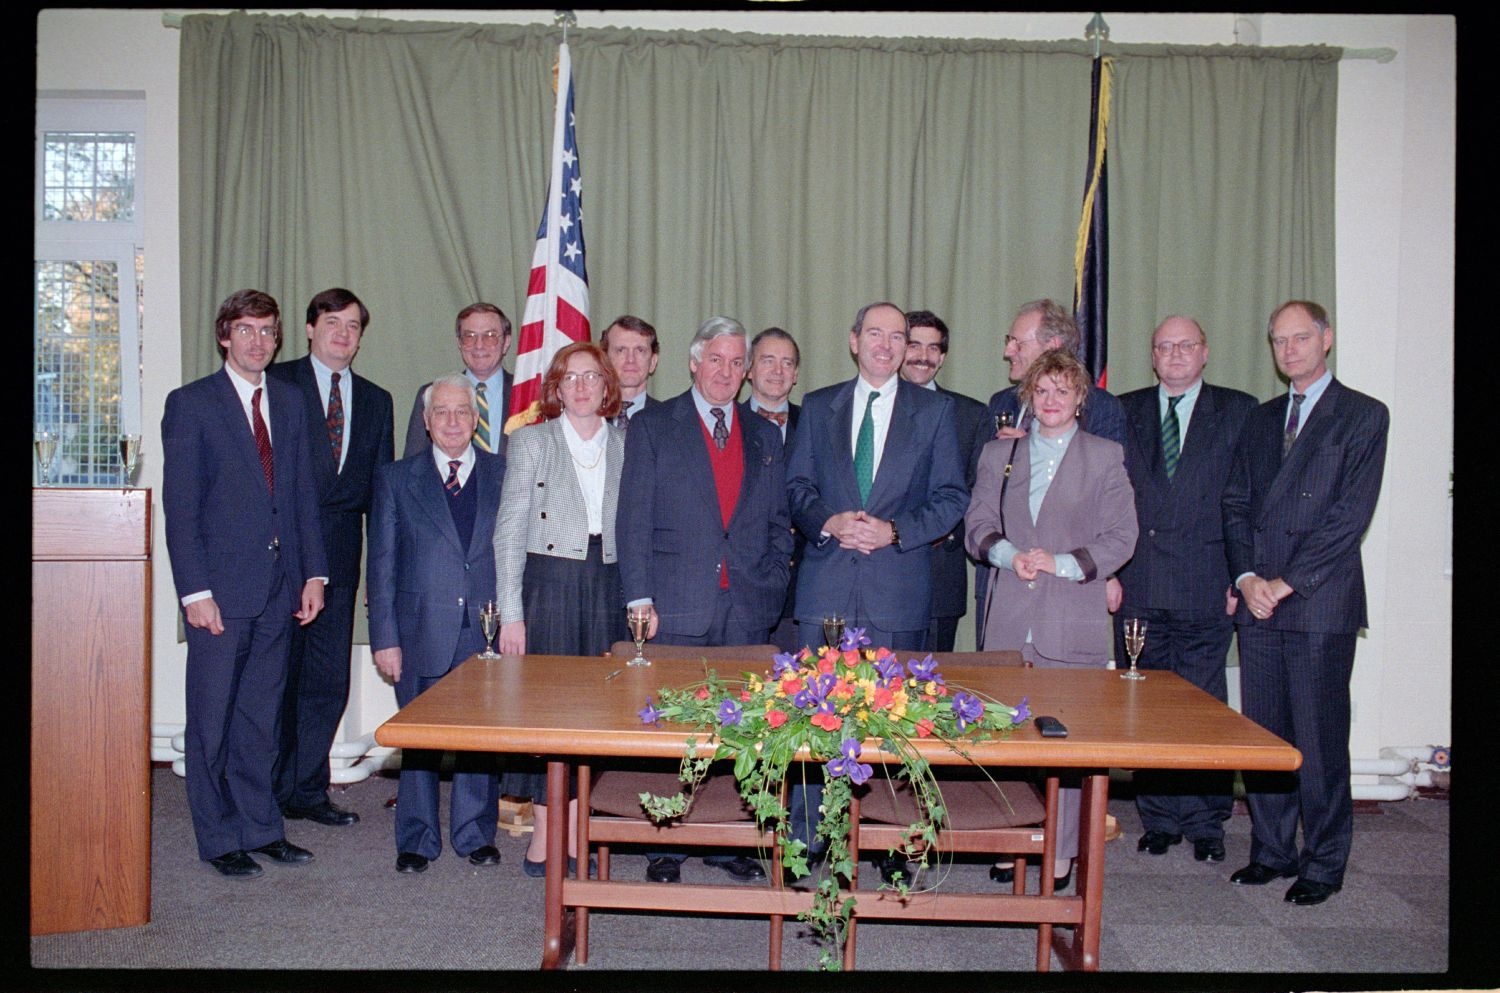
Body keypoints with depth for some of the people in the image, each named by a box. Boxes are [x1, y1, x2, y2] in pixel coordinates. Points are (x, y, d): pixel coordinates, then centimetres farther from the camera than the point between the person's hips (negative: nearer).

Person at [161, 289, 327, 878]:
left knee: (261, 717, 13)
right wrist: (195, 591, -12)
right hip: (221, 586, -4)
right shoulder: (190, 404, -2)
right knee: (212, 718, 5)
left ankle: (261, 828, 23)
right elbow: (179, 506, -6)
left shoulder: (289, 402, 13)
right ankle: (219, 839, 17)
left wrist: (314, 572, 6)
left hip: (280, 586, 4)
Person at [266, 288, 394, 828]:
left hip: (339, 554, 4)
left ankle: (305, 790, 21)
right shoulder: (277, 383, 2)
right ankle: (265, 792, 18)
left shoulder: (376, 400, 15)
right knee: (277, 676, 3)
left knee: (328, 681, 7)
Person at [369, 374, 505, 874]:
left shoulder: (505, 475, 6)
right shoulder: (396, 479, 6)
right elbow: (382, 564, 3)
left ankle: (475, 833, 25)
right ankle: (417, 840, 25)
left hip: (488, 632, 0)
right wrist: (385, 637, -3)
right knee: (419, 739, 9)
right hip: (421, 634, 0)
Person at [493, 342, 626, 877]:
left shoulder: (626, 446, 10)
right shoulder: (531, 442, 3)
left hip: (607, 587, 3)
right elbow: (509, 531, -1)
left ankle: (576, 833, 14)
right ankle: (543, 837, 9)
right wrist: (511, 612, -7)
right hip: (548, 584, -2)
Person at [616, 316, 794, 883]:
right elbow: (633, 519, -1)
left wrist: (771, 589, 3)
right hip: (676, 606, -3)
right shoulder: (652, 427, 4)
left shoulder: (765, 436, 14)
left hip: (747, 608, 3)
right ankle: (665, 847, 16)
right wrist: (639, 598, -8)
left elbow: (778, 523, 16)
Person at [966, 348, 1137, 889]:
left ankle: (1061, 851, 12)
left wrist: (1062, 563, -12)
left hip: (1073, 621, -2)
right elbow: (977, 524, 9)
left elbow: (1120, 537, 1)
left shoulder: (1105, 456, 6)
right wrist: (1010, 554, -11)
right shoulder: (998, 453, 14)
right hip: (1009, 620, 2)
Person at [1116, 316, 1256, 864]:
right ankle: (1159, 819, 21)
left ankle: (1205, 823, 19)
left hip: (1206, 589, -2)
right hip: (1137, 587, 2)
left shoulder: (1240, 411, 5)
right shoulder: (1124, 412, 11)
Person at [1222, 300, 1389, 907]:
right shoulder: (1261, 419, 17)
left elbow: (1352, 513, -8)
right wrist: (1246, 576, -3)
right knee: (1262, 733, 9)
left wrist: (1286, 582, -12)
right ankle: (1272, 850, 21)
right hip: (1257, 602, 5)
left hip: (1321, 604, -5)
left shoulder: (1363, 416, 1)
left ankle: (1324, 862, 14)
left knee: (1320, 737, 1)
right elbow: (1235, 503, 12)